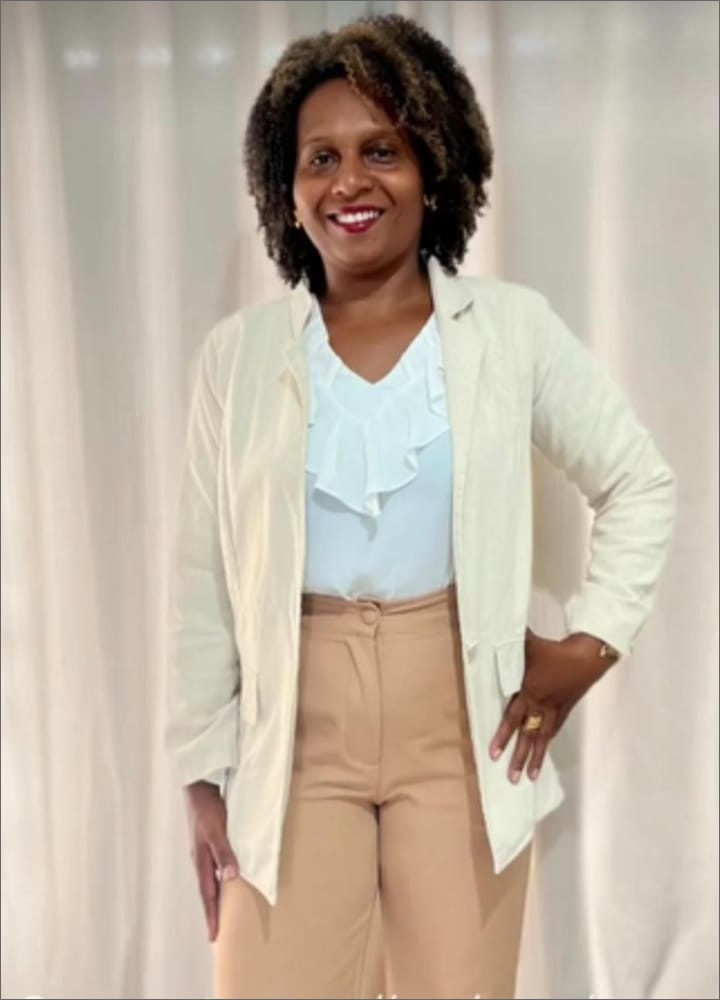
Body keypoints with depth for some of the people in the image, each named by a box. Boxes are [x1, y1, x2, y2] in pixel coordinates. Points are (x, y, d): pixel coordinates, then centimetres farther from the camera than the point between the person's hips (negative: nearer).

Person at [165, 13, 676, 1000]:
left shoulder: (514, 329, -1)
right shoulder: (238, 353, 1)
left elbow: (642, 485, 9)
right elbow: (206, 585, 4)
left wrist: (589, 643, -1)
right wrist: (202, 773, 4)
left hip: (461, 729, 0)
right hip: (297, 734, 1)